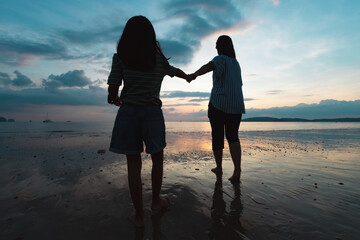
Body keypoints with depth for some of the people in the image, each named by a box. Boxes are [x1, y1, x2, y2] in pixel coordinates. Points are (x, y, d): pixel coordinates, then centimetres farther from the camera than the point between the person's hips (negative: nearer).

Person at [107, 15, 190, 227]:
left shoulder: (120, 57, 0)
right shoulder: (160, 60, 5)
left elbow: (113, 89, -5)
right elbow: (176, 71, 25)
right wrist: (188, 76, 47)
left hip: (128, 113, 0)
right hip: (152, 113, 1)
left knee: (134, 165, 8)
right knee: (157, 159, 20)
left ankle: (139, 215, 21)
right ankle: (156, 200, 37)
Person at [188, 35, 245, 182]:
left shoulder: (221, 59, -2)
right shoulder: (236, 63, 20)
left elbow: (209, 66, -26)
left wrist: (195, 74, -44)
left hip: (219, 103, -6)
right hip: (236, 104, 6)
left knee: (217, 136, 6)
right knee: (232, 136, 1)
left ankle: (219, 168, 18)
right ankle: (237, 170, -16)